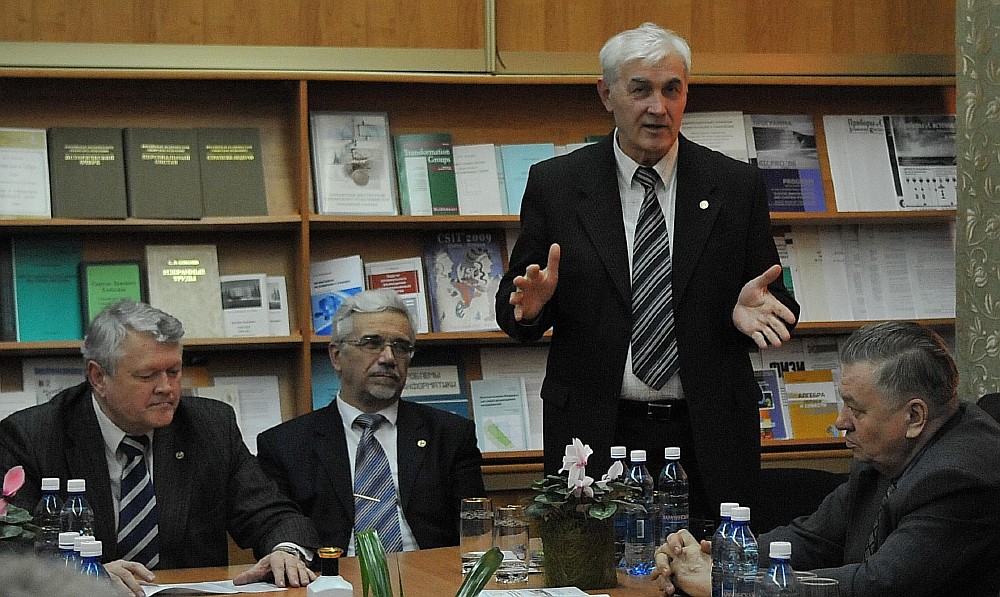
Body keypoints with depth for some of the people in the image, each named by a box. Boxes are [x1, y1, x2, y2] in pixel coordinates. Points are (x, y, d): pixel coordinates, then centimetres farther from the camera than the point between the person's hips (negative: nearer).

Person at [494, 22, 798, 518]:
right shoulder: (554, 184, 3)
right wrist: (531, 303, -17)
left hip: (709, 440, 1)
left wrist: (748, 308, -15)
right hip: (594, 437, 0)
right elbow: (513, 310, 5)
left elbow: (777, 302, 7)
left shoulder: (737, 186, 4)